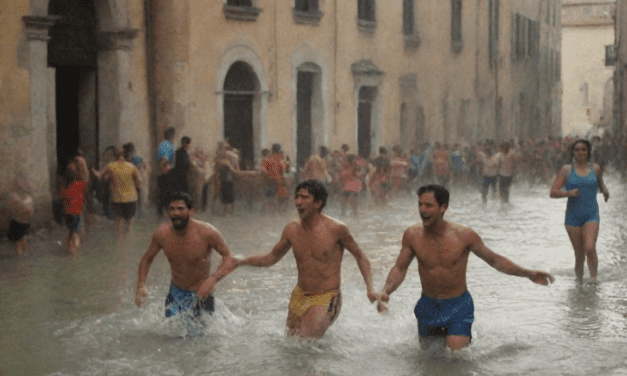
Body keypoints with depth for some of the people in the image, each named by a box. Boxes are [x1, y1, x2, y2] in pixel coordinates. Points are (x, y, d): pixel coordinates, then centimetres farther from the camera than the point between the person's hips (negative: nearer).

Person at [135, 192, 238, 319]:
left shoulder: (206, 232, -22)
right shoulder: (162, 233, -11)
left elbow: (230, 258, -19)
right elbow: (147, 258, 5)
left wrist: (213, 278, -37)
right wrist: (141, 285, -11)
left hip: (201, 295, -3)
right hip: (176, 294, 3)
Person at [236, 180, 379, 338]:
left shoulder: (336, 229, -13)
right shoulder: (292, 230, -1)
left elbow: (360, 256, 0)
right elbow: (272, 257, 14)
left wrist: (370, 288, -11)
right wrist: (242, 261, 0)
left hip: (326, 299, -5)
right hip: (299, 296, 6)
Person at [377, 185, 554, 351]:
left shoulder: (464, 235, -16)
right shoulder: (412, 235, -11)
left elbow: (494, 260, -5)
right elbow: (400, 268, -2)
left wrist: (528, 274, -12)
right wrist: (385, 291, -22)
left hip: (458, 306, -3)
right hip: (428, 307, 3)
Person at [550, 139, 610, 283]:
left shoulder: (595, 169, 6)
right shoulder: (567, 170, 2)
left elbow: (600, 183, 27)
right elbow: (553, 192, -2)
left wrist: (605, 190, 4)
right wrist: (568, 193, -20)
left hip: (591, 216, 0)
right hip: (573, 216, 0)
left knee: (590, 248, -20)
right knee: (579, 255, 5)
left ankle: (594, 280, -12)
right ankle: (579, 279, 25)